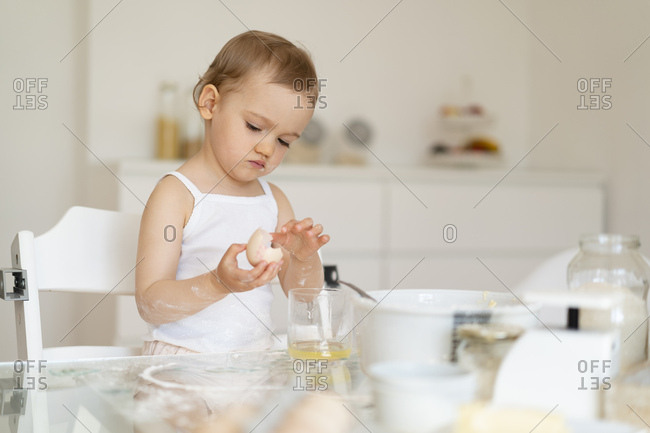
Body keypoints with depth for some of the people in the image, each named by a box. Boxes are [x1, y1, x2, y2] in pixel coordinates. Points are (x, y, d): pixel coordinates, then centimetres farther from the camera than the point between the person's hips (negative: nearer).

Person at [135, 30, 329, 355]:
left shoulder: (274, 200, 11)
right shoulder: (175, 195, -7)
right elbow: (149, 306, -12)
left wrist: (304, 258, -7)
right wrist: (218, 284, -27)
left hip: (258, 358, 6)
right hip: (183, 357, -6)